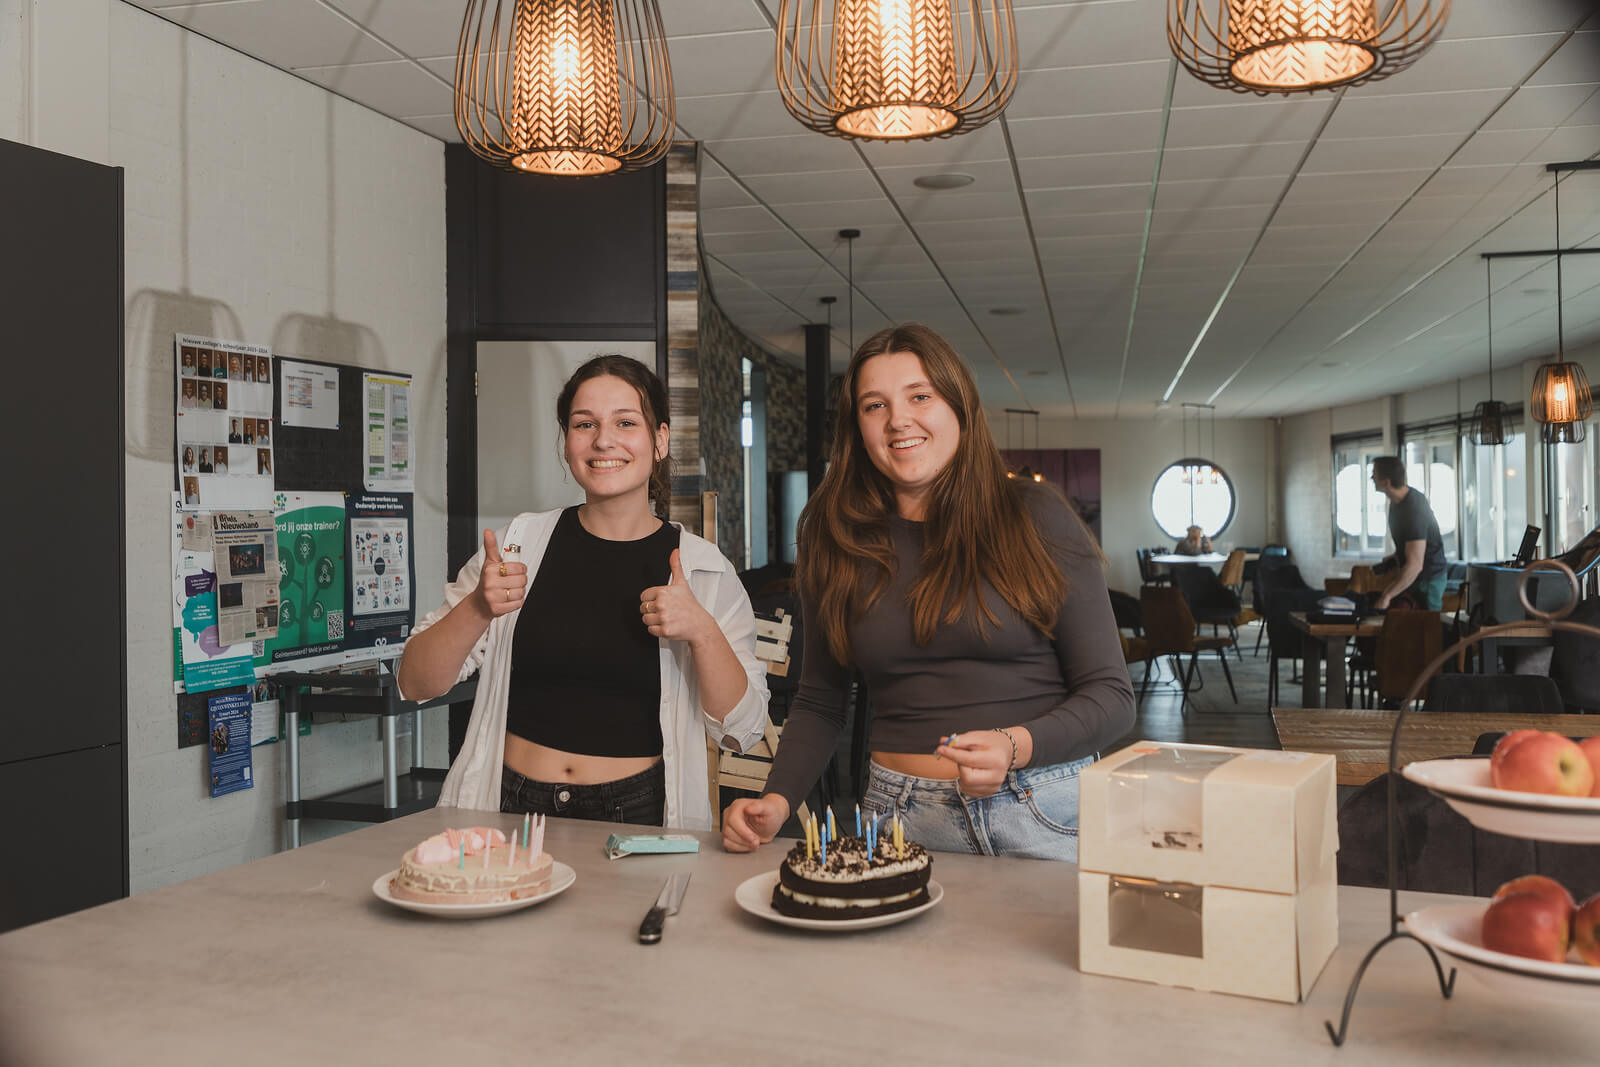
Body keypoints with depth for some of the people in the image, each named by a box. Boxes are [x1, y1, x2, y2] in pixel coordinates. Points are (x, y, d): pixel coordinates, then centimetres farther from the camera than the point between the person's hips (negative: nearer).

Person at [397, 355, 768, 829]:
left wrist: (702, 631, -14)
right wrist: (477, 608, -12)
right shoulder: (519, 544, 6)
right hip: (513, 807, 2)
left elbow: (742, 730, 1)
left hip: (638, 817, -1)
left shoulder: (704, 568, 4)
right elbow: (415, 684, 6)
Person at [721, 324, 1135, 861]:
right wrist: (776, 801, -4)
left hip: (1045, 816, -2)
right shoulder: (834, 535, 5)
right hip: (901, 815, 2)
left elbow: (1111, 695, -4)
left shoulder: (1035, 516, -3)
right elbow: (818, 703, 13)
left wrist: (1015, 746, -21)